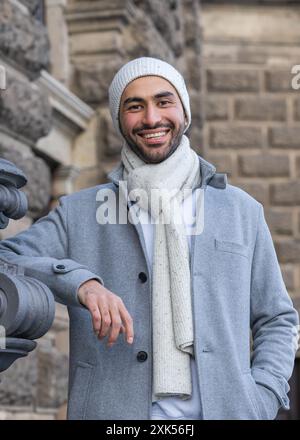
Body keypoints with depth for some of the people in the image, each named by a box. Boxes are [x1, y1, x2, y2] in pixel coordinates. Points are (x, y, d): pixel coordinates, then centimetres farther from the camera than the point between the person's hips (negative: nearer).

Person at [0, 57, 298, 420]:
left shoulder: (241, 211, 12)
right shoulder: (78, 214, 8)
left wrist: (260, 404, 1)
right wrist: (79, 281, -20)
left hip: (222, 410, 1)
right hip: (113, 411, -1)